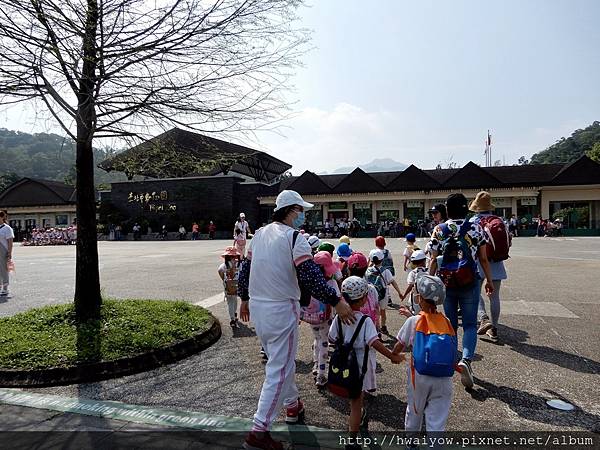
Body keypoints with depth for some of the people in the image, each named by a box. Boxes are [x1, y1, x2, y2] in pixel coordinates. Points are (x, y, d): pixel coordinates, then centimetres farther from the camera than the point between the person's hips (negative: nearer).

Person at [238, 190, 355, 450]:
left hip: (256, 307, 8)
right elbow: (311, 277, -21)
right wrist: (336, 302, -16)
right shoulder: (294, 238, -15)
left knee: (281, 360, 24)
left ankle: (292, 405, 42)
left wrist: (244, 299, 25)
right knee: (279, 368, 1)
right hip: (281, 310, -8)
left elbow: (245, 269, 14)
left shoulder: (260, 234, 8)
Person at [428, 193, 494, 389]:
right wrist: (489, 281, 12)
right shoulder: (475, 229, -3)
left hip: (446, 283, 2)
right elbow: (483, 259, 1)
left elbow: (434, 260, -2)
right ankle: (466, 360, -14)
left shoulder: (438, 230, -1)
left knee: (450, 323, 15)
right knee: (470, 324, 7)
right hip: (469, 283, -1)